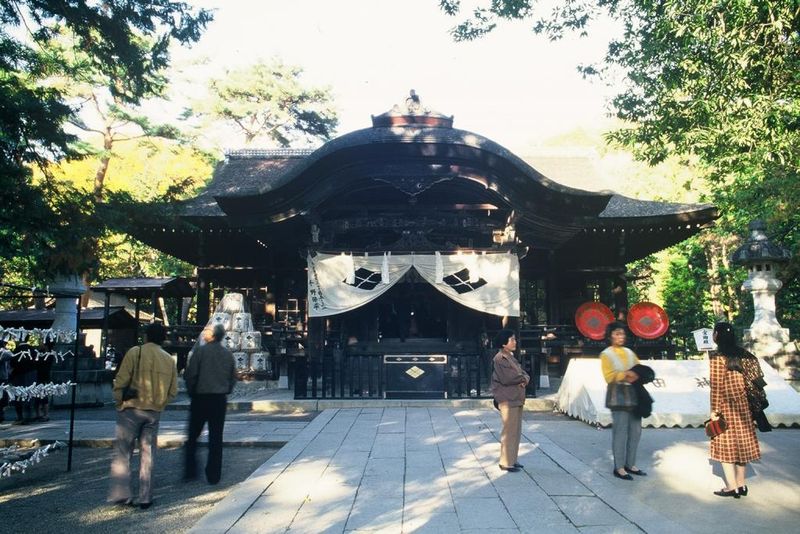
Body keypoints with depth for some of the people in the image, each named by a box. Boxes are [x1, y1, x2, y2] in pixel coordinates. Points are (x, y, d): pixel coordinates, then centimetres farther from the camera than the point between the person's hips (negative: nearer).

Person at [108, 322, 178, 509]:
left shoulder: (135, 353, -6)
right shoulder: (169, 360, 6)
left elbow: (120, 382, -10)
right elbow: (173, 391, 6)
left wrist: (119, 403, 4)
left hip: (131, 410, -4)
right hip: (154, 412, 4)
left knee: (122, 452, 5)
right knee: (148, 453, 10)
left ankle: (121, 494, -1)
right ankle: (145, 498, 12)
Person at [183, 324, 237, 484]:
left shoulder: (200, 351, -9)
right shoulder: (228, 354, 4)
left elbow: (189, 374, -10)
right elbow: (233, 378, 8)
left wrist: (191, 391, 5)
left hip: (200, 398, -3)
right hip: (220, 400, 3)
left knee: (193, 436, 11)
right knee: (216, 438, 8)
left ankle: (190, 471, 10)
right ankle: (213, 475, 9)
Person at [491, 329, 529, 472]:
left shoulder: (511, 357, 17)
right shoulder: (499, 358, -12)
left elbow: (524, 374, 14)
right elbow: (508, 378, -22)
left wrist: (524, 380, -9)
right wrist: (522, 378, -5)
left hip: (516, 399, 9)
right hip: (507, 400, -9)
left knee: (516, 431, 13)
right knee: (509, 432, -6)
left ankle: (512, 460, 22)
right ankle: (506, 463, 2)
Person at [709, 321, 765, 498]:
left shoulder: (716, 358, -15)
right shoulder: (744, 355, 4)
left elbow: (716, 386, -16)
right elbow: (754, 380, 6)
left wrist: (714, 410, -12)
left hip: (725, 407, -6)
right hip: (743, 407, 6)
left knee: (725, 446, 4)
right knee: (742, 443, 13)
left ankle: (732, 487, 5)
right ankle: (741, 484, 20)